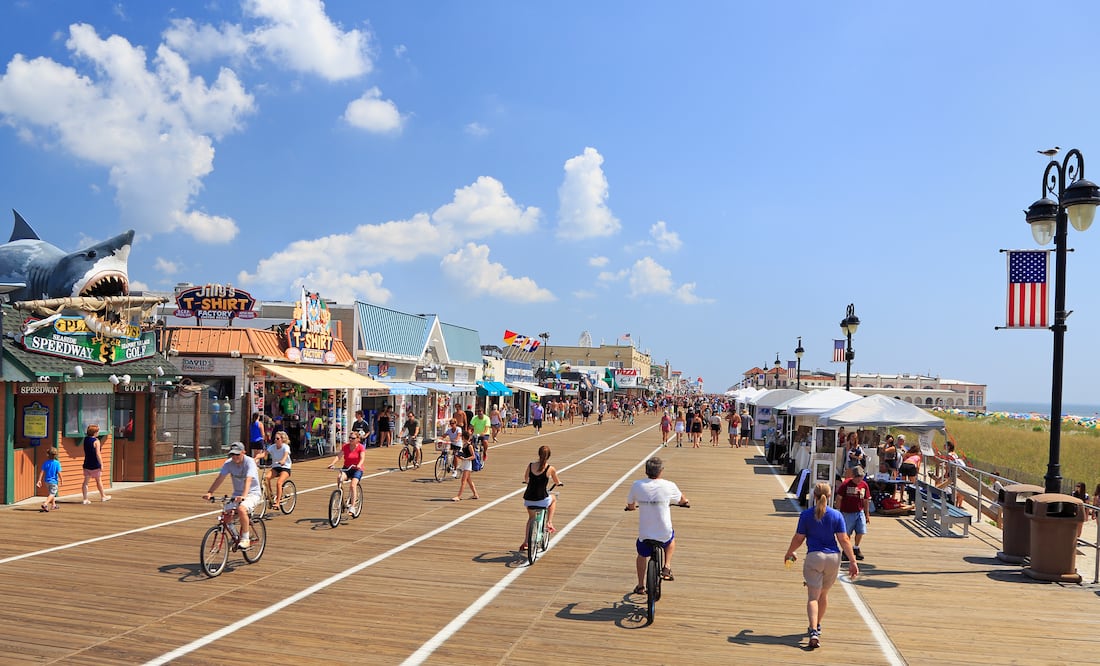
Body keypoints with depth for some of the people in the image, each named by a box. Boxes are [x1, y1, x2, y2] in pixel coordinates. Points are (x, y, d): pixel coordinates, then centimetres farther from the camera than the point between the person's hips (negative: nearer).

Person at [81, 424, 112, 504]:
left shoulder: (86, 439, 3)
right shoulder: (96, 441, -16)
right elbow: (98, 454, -20)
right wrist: (101, 464, -17)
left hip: (87, 465, 5)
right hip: (95, 465, -5)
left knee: (86, 481, 5)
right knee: (99, 480, 11)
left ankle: (85, 499, 3)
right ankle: (103, 496, 26)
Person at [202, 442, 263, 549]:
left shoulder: (249, 462, -19)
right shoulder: (228, 463, -5)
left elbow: (248, 480, -33)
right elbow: (220, 478, -12)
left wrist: (243, 496, -47)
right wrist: (210, 492, -27)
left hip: (252, 493, -6)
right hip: (237, 494, 6)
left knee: (241, 509, -33)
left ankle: (245, 540, -20)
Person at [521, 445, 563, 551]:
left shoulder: (530, 465, -1)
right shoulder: (550, 468, -8)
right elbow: (557, 482, 10)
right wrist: (559, 482, 34)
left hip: (528, 499, 3)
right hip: (542, 499, -3)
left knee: (531, 518, 29)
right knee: (553, 499, 32)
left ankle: (525, 543, 28)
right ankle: (549, 523, 22)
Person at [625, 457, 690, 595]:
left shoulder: (637, 485, -11)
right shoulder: (669, 486, -12)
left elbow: (630, 504, 6)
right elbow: (681, 500, 10)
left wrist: (631, 507, 31)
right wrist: (686, 502, 35)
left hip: (644, 533, 1)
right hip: (664, 534, -1)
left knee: (641, 555, 30)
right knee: (672, 538, 36)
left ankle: (640, 586, 38)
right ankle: (667, 568, 27)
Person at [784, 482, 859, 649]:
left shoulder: (806, 515, -4)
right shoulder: (836, 515, -1)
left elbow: (798, 539, 1)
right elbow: (844, 540, -5)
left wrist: (789, 553, 17)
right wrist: (852, 561, -1)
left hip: (814, 557, -3)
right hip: (833, 558, 3)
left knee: (813, 597, -4)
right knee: (823, 594, 21)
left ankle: (814, 631, -22)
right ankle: (817, 626, 37)